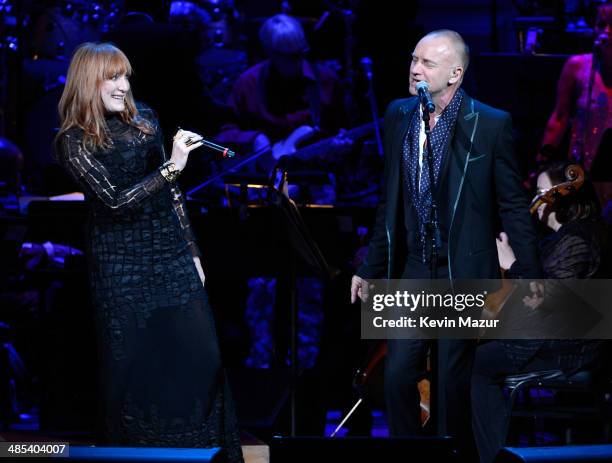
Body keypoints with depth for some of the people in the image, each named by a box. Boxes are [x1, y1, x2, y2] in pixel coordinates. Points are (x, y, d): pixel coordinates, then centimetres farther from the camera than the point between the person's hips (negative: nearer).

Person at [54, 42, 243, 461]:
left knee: (200, 357, 1)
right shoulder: (74, 141, -8)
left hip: (171, 253, 4)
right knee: (135, 364, 2)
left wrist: (192, 250, 12)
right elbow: (116, 200, -18)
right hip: (122, 263, -4)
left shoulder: (145, 121, 7)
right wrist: (171, 166, -25)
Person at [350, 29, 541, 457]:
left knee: (455, 381, 3)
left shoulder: (490, 125, -10)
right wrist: (370, 268, 15)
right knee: (398, 376, 3)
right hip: (411, 270, 4)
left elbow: (514, 206, -6)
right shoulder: (399, 116, 5)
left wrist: (532, 276, -8)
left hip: (463, 272, -4)